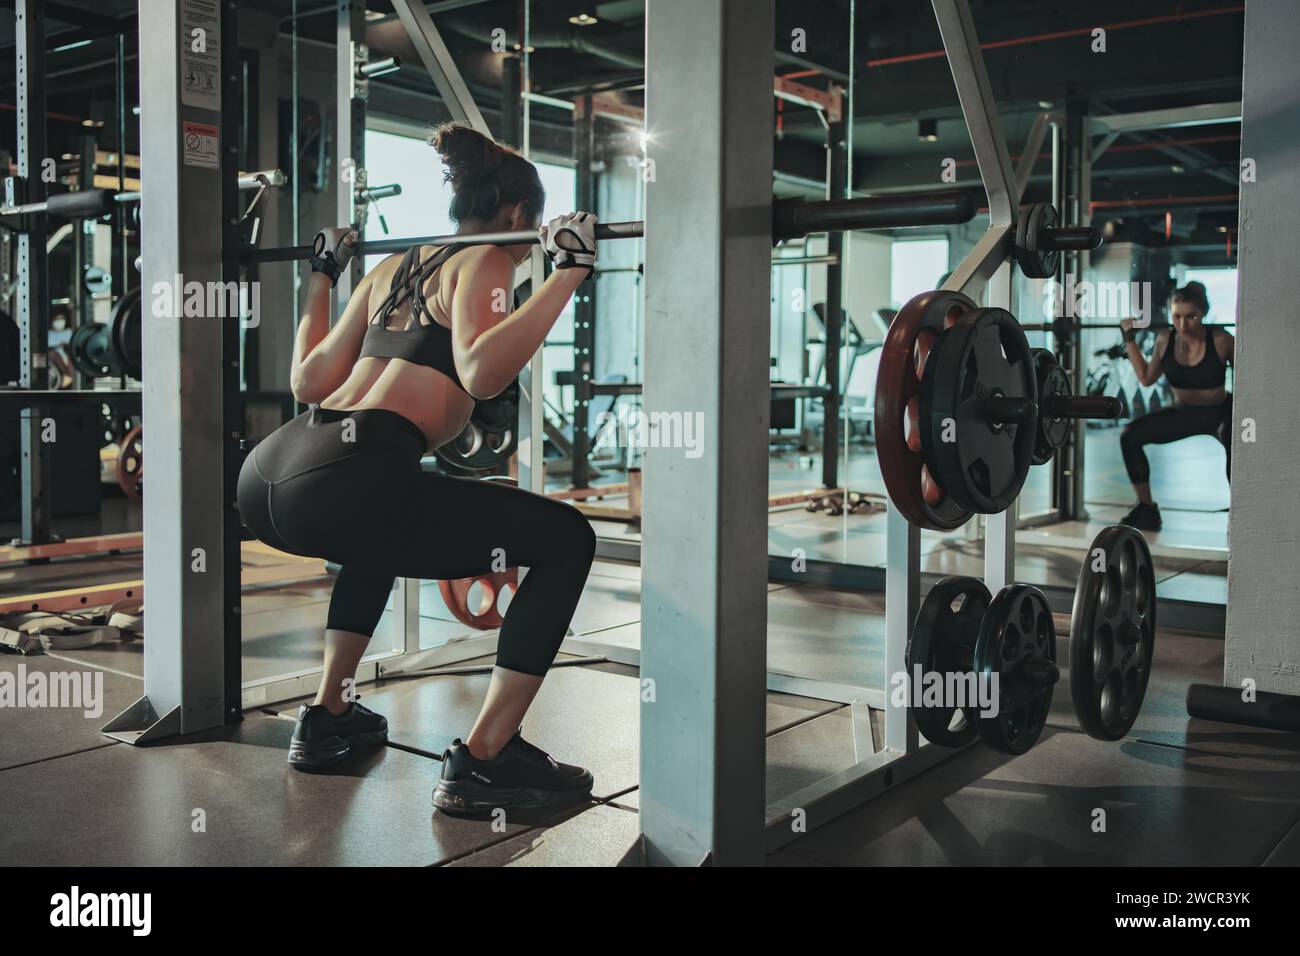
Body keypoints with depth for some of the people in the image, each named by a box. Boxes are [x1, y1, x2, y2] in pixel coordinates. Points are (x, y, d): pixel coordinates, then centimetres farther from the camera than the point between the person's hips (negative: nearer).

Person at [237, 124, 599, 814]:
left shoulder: (391, 268, 26)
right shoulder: (485, 260, 6)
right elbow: (480, 371, -15)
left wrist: (322, 276, 40)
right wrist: (568, 269, -12)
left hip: (265, 475, 9)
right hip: (341, 482, -9)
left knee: (381, 529, 41)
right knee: (566, 539, 1)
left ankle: (328, 719, 38)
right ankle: (481, 764, 0)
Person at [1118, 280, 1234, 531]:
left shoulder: (1220, 340, -22)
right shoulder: (1165, 340, -11)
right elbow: (1146, 378, 4)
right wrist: (1130, 338, 1)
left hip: (1220, 413, -4)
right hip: (1182, 413, 4)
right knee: (1130, 436, -11)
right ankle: (1146, 509, 2)